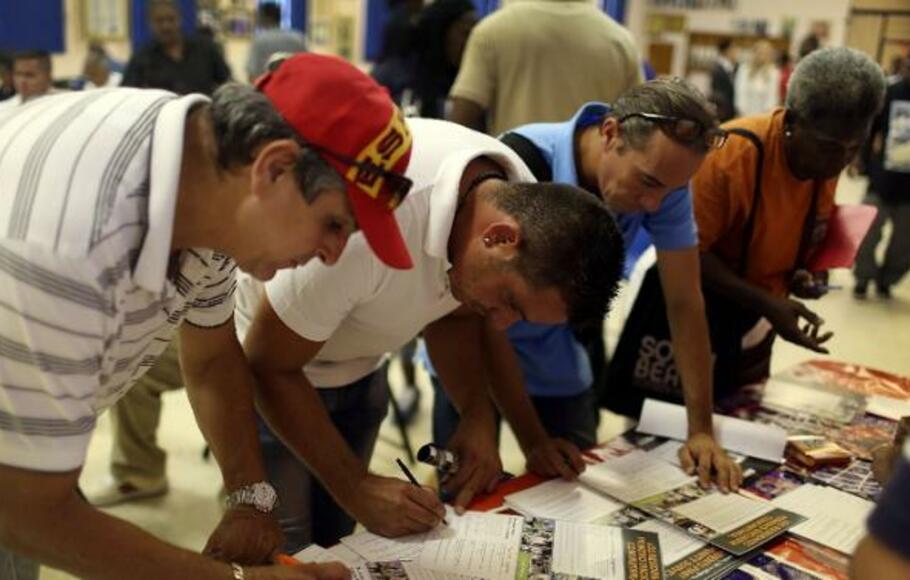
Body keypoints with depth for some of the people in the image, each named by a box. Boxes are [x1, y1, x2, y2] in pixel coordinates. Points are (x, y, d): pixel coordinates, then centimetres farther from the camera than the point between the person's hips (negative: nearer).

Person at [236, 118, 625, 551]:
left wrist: (478, 415, -14)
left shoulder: (520, 201, -17)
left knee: (333, 546, 8)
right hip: (269, 364, -5)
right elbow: (270, 367, -24)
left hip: (359, 368, 5)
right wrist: (356, 489, -24)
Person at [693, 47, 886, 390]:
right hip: (702, 318, -6)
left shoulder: (827, 159, -6)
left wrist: (804, 272, -10)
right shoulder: (730, 156, -28)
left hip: (755, 322, 7)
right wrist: (766, 303, -31)